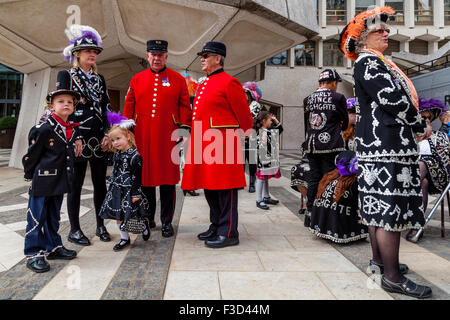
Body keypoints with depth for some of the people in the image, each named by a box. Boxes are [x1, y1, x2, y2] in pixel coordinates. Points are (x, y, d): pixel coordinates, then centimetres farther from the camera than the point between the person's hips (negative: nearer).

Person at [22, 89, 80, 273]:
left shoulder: (73, 130, 6)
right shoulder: (44, 129, -15)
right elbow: (31, 154, -8)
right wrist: (31, 175, 0)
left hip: (59, 182, 7)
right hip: (42, 182, -7)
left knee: (53, 216, 18)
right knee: (36, 217, 2)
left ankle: (53, 247, 31)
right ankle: (33, 254, 14)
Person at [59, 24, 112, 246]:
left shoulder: (99, 79, 16)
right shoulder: (65, 75, 2)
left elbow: (106, 109, 13)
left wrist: (107, 134, 1)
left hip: (99, 138, 5)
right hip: (78, 137, -5)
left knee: (100, 183, 8)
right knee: (76, 184, 2)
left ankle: (101, 226, 21)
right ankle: (74, 230, 15)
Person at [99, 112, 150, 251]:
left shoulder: (134, 156, -15)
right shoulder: (117, 155, 8)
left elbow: (137, 176, -15)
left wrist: (135, 193, -15)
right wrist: (112, 186, 17)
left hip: (130, 191, -7)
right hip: (117, 190, 7)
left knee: (134, 215, 1)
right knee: (118, 216, 10)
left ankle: (145, 226, 31)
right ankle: (124, 238, 24)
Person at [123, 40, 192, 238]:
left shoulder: (177, 79, 7)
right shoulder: (137, 80, 12)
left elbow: (184, 106, 5)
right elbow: (129, 108, 12)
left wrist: (184, 129, -2)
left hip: (168, 138, -2)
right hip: (143, 138, 2)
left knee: (168, 180, 1)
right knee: (144, 177, 8)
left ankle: (167, 223, 13)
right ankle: (147, 219, 24)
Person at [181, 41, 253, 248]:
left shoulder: (229, 83, -7)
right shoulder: (205, 85, 20)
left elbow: (243, 114, -4)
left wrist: (245, 133, 7)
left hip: (222, 145, -9)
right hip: (205, 145, 9)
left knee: (225, 190, -3)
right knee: (210, 189, 14)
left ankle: (228, 234, 7)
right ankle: (216, 227, 28)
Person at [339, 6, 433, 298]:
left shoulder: (377, 62, 23)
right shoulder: (368, 62, -8)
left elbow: (401, 97, 22)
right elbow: (394, 100, -15)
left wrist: (415, 126, 9)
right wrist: (422, 127, -3)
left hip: (379, 144, 10)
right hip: (387, 145, -10)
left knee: (379, 206, 14)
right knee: (390, 208, -7)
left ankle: (380, 260, 26)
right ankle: (392, 277, 1)